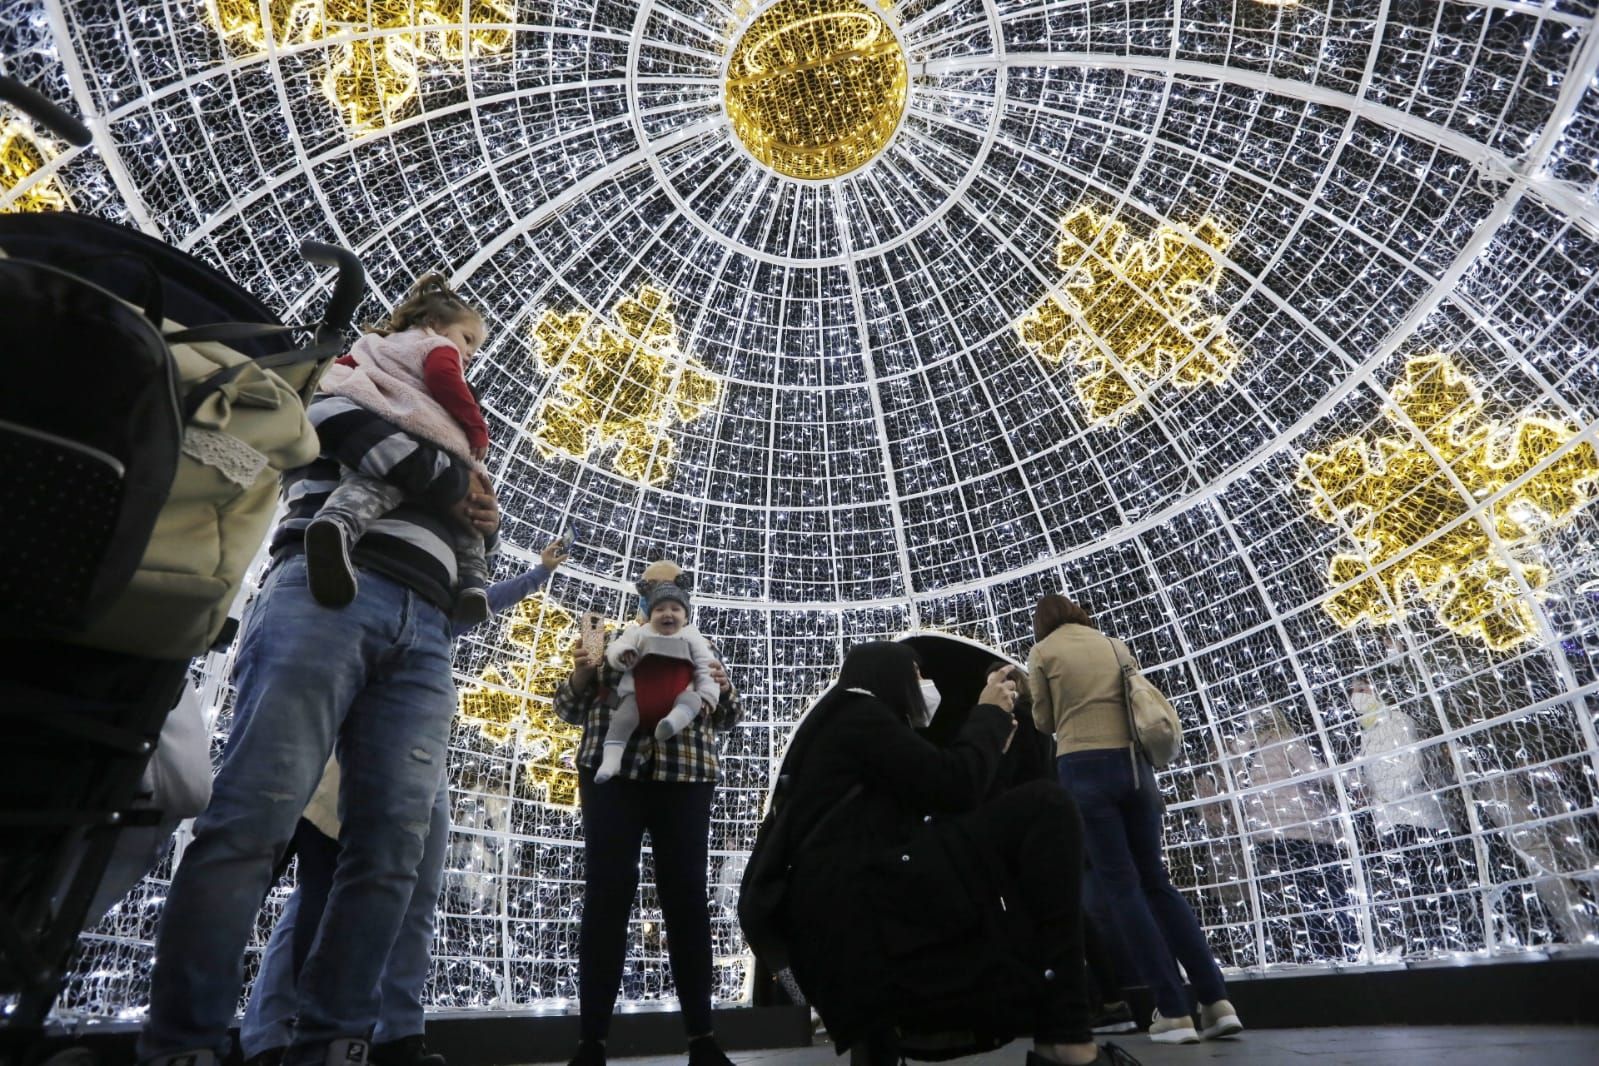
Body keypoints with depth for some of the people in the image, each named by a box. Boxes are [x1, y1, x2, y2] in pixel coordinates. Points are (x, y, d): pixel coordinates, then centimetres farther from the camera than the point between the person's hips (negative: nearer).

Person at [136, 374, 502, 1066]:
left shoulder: (448, 462, 38)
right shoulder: (343, 388, 24)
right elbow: (365, 434, 1)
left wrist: (484, 517, 16)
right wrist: (458, 485, 12)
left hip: (424, 632, 5)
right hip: (330, 587, -5)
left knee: (393, 844, -10)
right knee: (256, 813, -17)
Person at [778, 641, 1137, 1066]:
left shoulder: (837, 726, 29)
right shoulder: (859, 713, 1)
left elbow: (927, 806, 25)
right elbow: (954, 787, -9)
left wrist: (990, 746, 25)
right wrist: (990, 713, 8)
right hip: (862, 908, -10)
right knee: (1044, 806, -11)